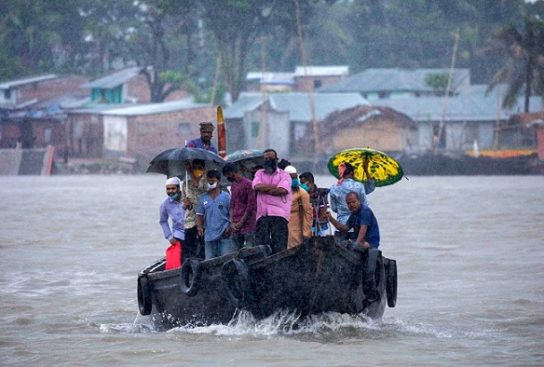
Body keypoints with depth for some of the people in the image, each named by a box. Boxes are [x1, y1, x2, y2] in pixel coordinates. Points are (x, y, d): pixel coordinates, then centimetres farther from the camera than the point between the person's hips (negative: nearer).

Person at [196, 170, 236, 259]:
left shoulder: (226, 196, 2)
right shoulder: (203, 199, 11)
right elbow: (200, 215, 14)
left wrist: (230, 227, -12)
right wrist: (200, 227, -4)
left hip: (224, 235, -3)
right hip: (209, 237, 4)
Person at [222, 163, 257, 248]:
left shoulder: (248, 184, -6)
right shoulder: (233, 186, 19)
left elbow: (251, 207, -9)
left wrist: (240, 223, -8)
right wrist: (232, 223, 4)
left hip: (248, 225, -7)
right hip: (236, 227, 7)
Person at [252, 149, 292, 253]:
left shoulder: (284, 175, 13)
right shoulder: (259, 173, 23)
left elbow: (282, 190, -6)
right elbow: (257, 186, 2)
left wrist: (264, 189, 0)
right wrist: (274, 187, -2)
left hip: (279, 214, -3)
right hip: (262, 214, 3)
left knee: (279, 246, -11)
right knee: (261, 242, -8)